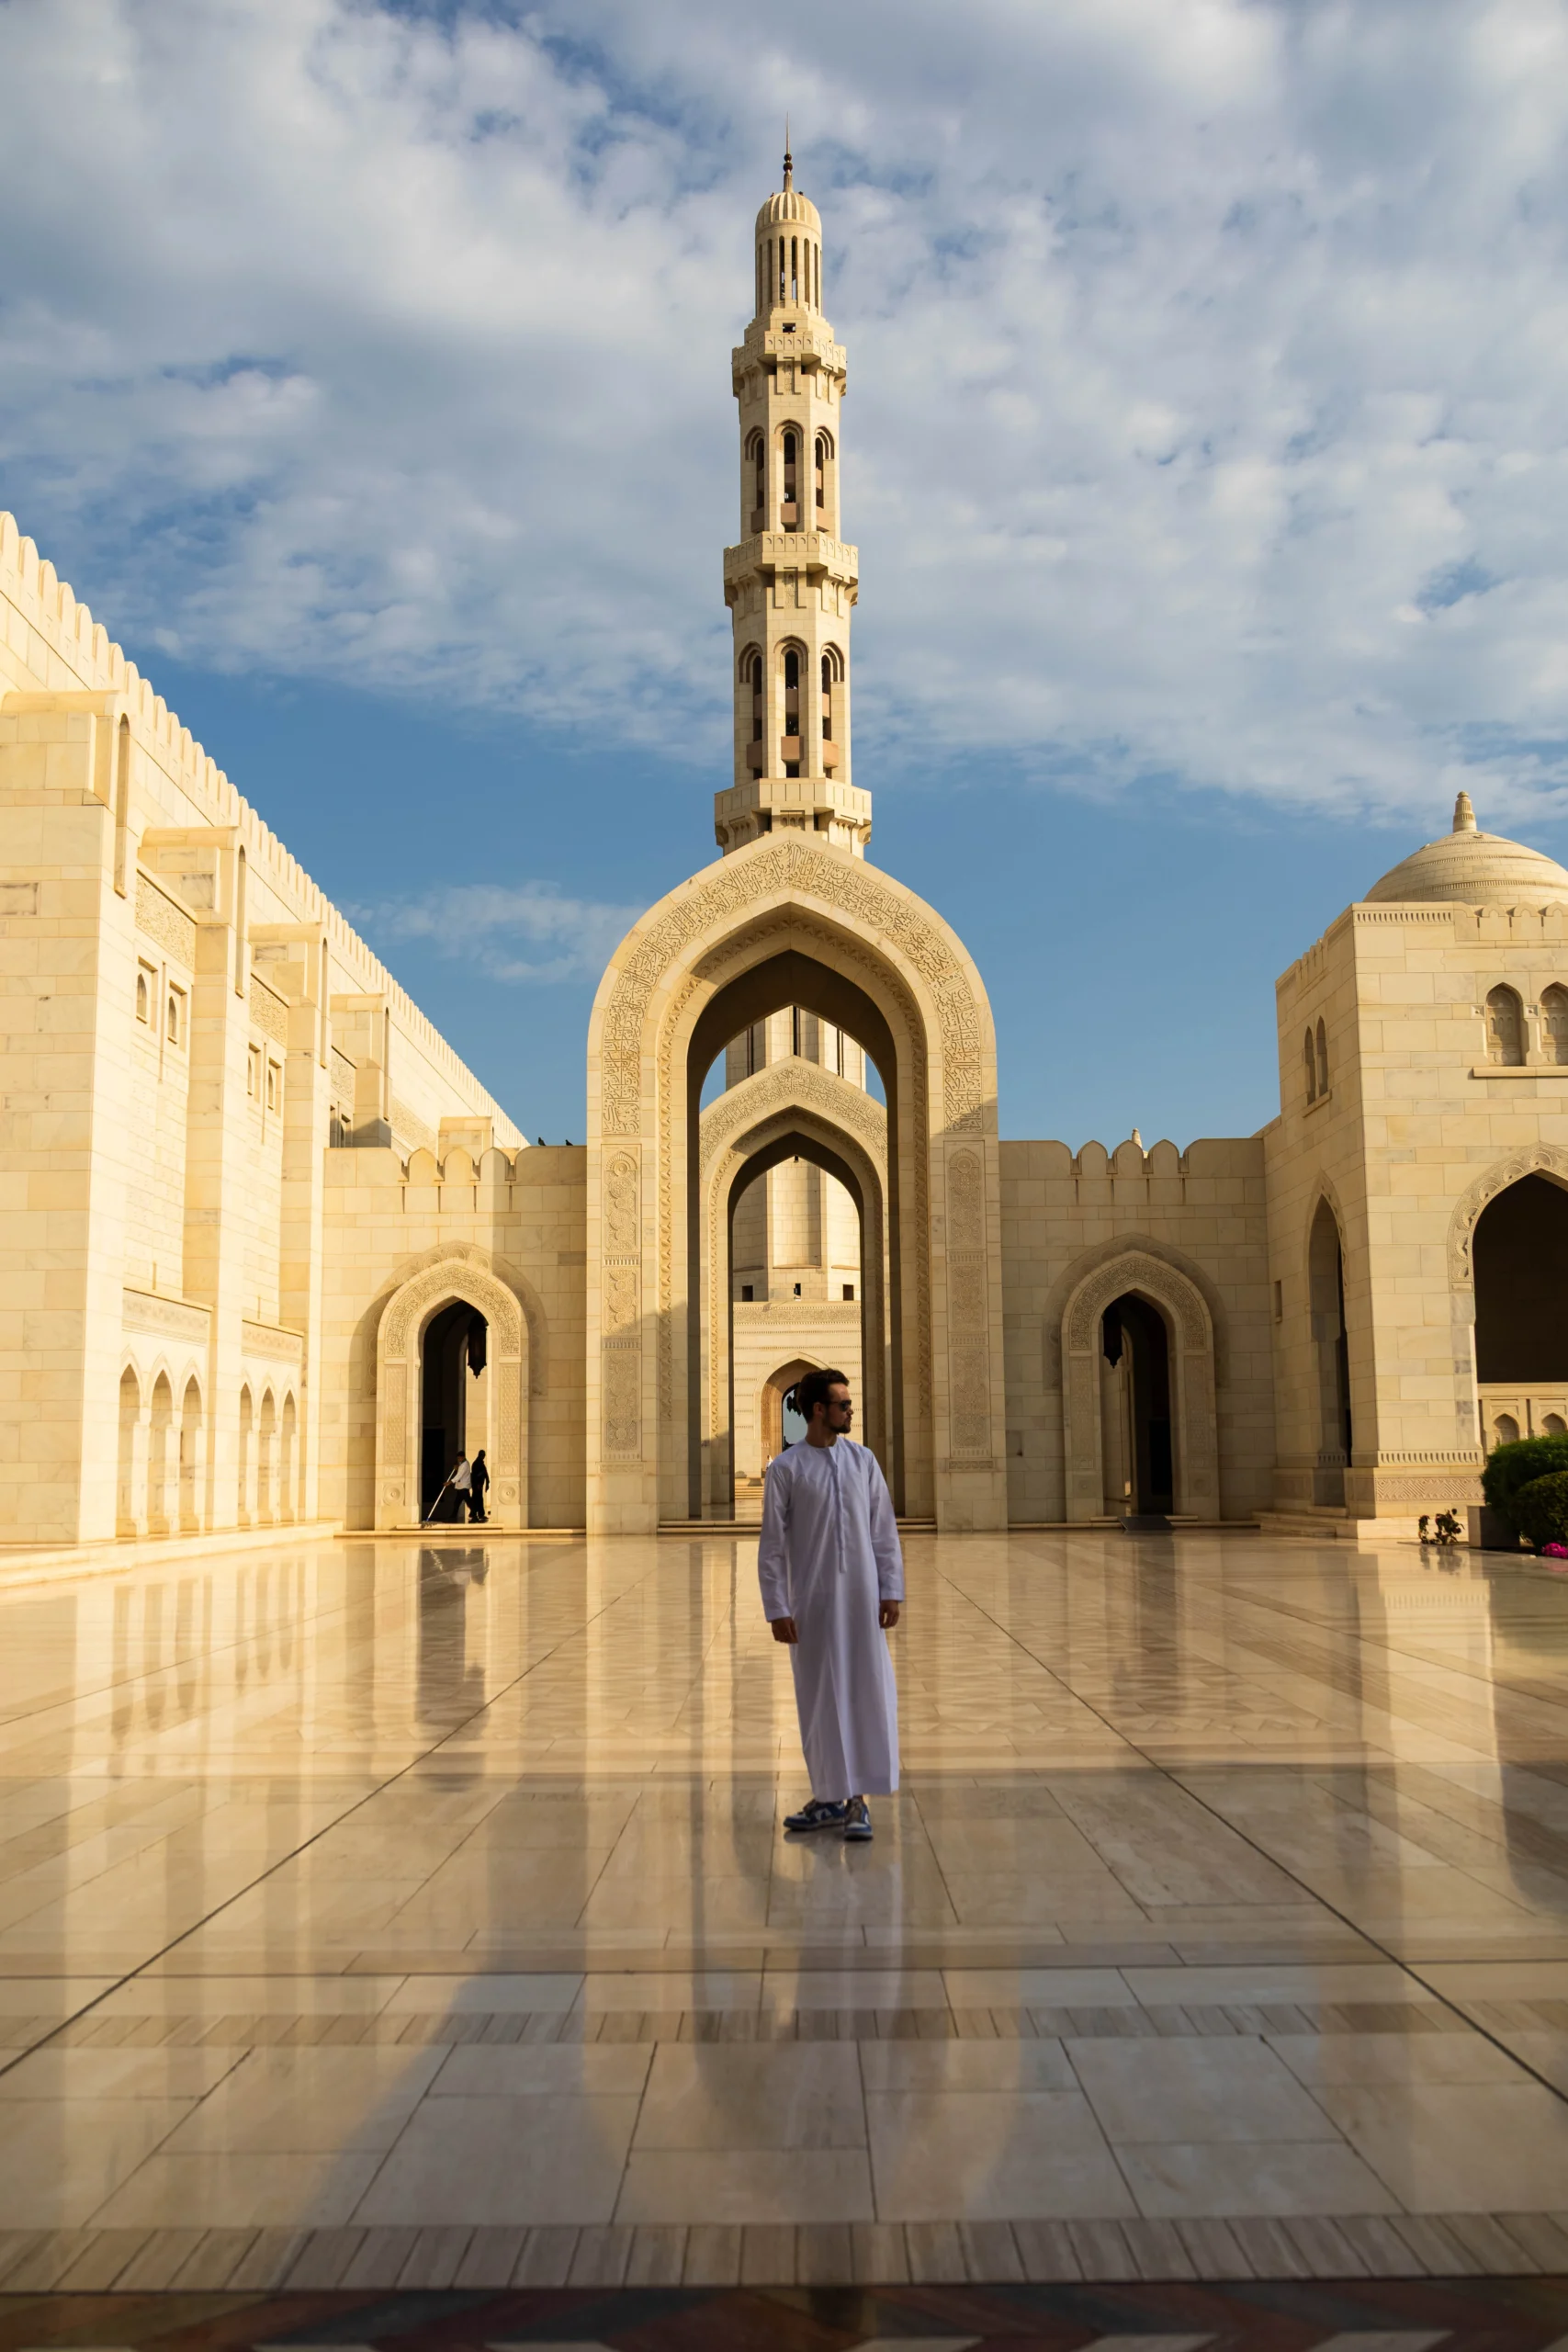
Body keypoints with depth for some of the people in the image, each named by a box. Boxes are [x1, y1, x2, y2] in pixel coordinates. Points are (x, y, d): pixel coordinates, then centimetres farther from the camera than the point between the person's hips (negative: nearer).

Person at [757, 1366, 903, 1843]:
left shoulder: (863, 1459, 5)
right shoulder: (786, 1468, -3)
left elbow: (885, 1531, 6)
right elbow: (772, 1545, -3)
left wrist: (891, 1591, 0)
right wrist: (777, 1610, -7)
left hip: (860, 1597, 2)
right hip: (811, 1601, -2)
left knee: (867, 1694, 0)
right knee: (819, 1698, 8)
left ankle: (858, 1800, 10)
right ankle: (828, 1799, 22)